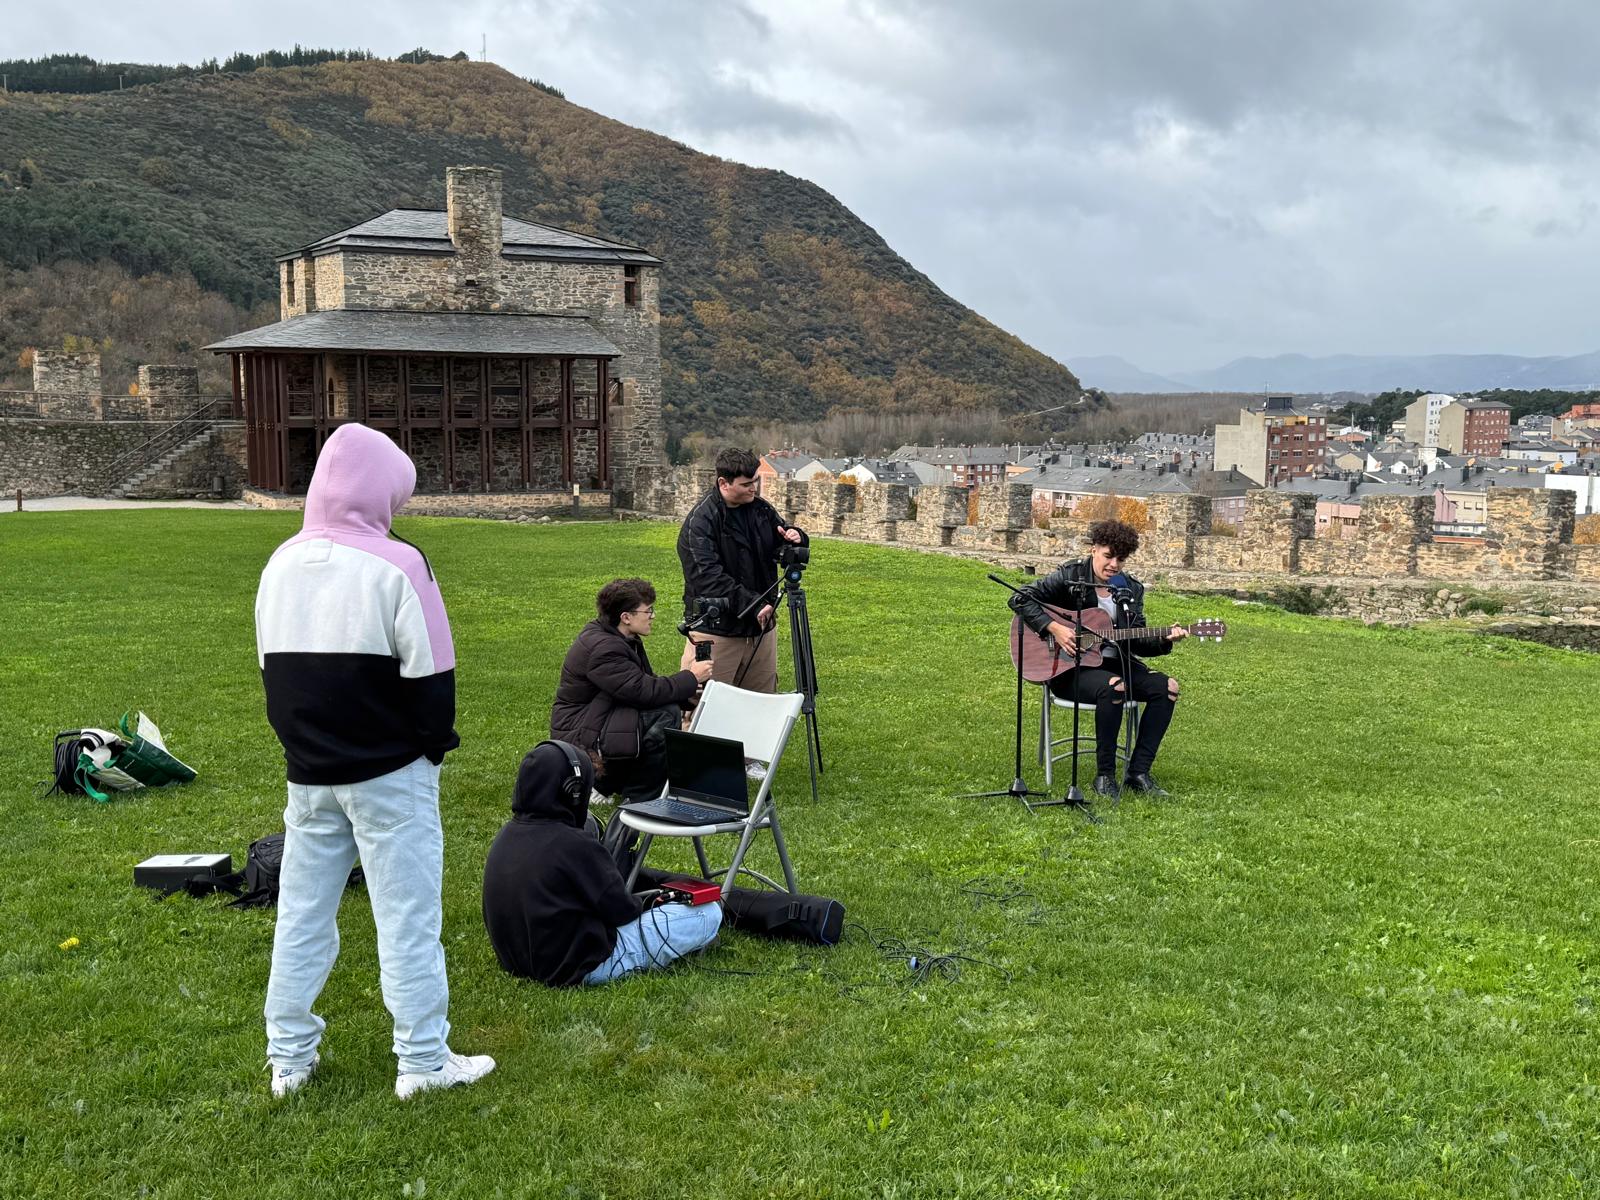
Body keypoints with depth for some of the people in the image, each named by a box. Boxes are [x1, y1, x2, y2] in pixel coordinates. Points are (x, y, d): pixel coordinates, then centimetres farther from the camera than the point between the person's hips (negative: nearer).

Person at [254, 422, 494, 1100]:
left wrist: (304, 743, 17)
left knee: (302, 912, 14)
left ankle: (289, 1058, 22)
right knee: (407, 915, 2)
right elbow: (431, 672, -14)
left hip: (309, 772, 6)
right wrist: (435, 742, 1)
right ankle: (423, 1061, 9)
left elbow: (272, 668, 11)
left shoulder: (281, 565, 5)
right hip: (389, 775, -6)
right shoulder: (395, 566, -15)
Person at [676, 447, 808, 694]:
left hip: (760, 627, 7)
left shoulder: (761, 509, 7)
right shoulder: (699, 522, -14)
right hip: (716, 630, -7)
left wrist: (796, 538, -7)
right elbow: (708, 577, -23)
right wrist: (751, 604, -28)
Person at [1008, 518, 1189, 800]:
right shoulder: (1070, 576, -5)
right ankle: (1105, 775, -24)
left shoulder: (1131, 590, 10)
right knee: (1113, 687, -37)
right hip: (1069, 668, -6)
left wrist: (1164, 641, -11)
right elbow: (1020, 599, -11)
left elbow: (1137, 642, 9)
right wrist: (1054, 628, -20)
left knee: (1166, 687, -17)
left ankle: (1139, 773, -11)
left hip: (1115, 663, 6)